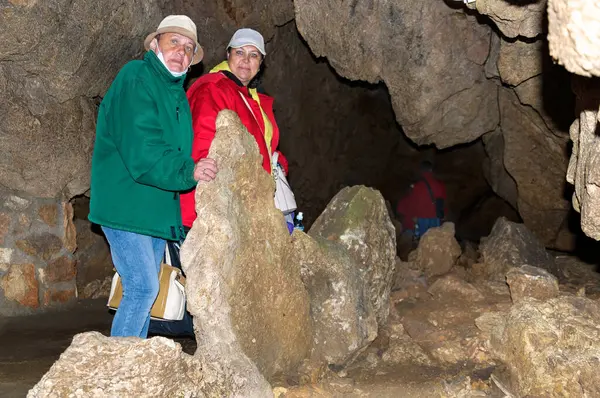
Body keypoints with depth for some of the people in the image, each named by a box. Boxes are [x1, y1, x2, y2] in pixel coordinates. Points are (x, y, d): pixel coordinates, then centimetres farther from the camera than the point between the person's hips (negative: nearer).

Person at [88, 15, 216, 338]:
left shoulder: (177, 93, 17)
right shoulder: (135, 78, -11)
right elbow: (141, 149, -22)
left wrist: (196, 169, 6)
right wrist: (187, 171, -27)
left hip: (157, 209, 9)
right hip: (127, 205, -9)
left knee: (144, 290, 11)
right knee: (142, 287, -13)